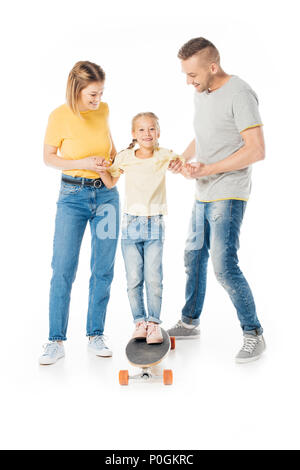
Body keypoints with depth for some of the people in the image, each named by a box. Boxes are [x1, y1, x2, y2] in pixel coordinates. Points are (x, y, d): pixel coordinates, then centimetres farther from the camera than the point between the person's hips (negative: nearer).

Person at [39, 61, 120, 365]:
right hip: (73, 196, -3)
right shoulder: (59, 116, -9)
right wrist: (82, 163, -16)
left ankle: (95, 335, 17)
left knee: (103, 269, 4)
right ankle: (56, 341, 8)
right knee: (63, 270, -4)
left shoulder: (103, 110, 2)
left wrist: (116, 157, 4)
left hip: (106, 194, 4)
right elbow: (48, 157, -2)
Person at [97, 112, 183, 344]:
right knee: (134, 279, 3)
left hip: (155, 225, -1)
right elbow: (111, 183, 14)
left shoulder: (163, 155, 0)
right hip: (131, 223, 1)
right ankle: (140, 321, 18)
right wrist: (104, 171, -4)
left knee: (154, 278, -3)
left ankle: (154, 322, 13)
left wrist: (180, 162, -30)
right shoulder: (125, 157, 3)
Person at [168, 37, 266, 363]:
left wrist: (206, 169, -20)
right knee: (193, 257, 14)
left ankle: (253, 334, 5)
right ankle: (190, 323, 31)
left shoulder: (239, 94, -14)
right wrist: (183, 159, 4)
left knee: (224, 266, -12)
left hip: (228, 195, -8)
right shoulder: (201, 93, 13)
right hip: (203, 194, 9)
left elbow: (256, 150, -19)